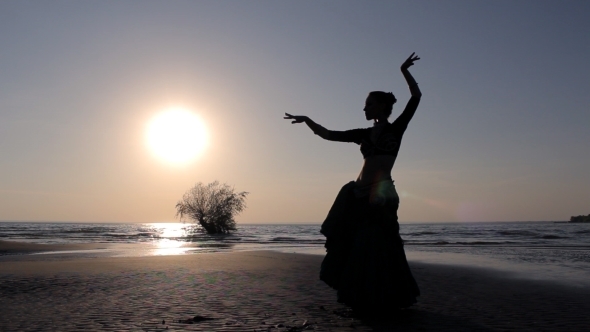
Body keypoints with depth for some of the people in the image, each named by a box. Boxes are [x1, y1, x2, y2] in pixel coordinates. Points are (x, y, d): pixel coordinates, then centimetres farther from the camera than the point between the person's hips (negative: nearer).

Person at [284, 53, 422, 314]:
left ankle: (380, 301, 16)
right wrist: (306, 120, 6)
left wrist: (404, 70, -6)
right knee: (354, 247, 7)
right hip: (359, 194, 5)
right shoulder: (364, 134, 14)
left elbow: (416, 96, -5)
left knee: (375, 248, -2)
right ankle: (366, 300, 22)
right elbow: (327, 134, 13)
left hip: (382, 194, -5)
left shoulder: (397, 127, 3)